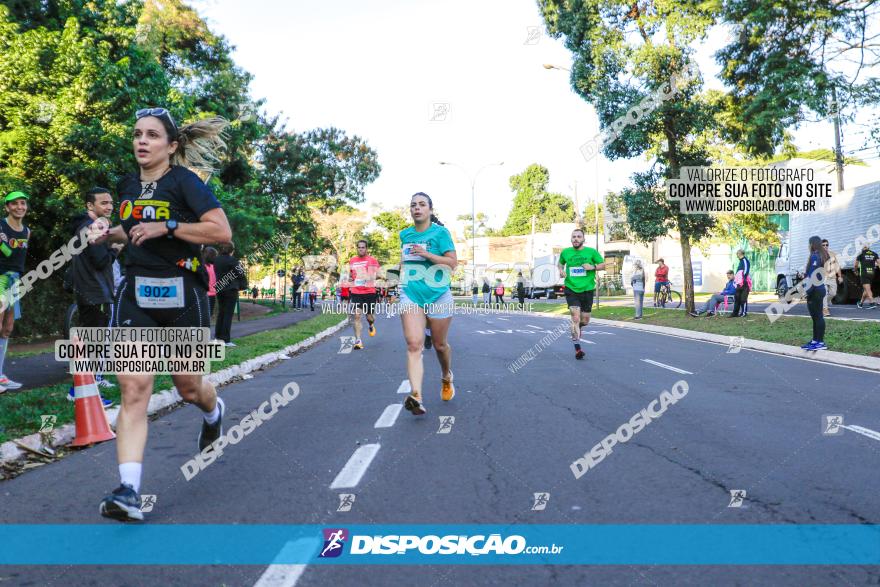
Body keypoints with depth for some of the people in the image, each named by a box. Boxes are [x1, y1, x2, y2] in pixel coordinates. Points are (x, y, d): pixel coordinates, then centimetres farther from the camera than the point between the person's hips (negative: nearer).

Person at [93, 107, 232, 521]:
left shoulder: (183, 181, -7)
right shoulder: (127, 186, 11)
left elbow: (222, 231, -17)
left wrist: (167, 227, -20)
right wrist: (110, 233, 10)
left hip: (181, 295, -4)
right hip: (136, 294, 4)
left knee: (188, 387, 12)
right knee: (133, 390, -9)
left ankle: (214, 412, 49)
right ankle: (128, 491, -11)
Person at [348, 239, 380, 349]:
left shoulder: (372, 260, -1)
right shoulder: (352, 261, 10)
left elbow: (378, 274, -7)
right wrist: (350, 279, 5)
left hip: (370, 292, -1)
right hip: (356, 292, 1)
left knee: (369, 317, 10)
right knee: (356, 316, -12)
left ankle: (371, 325, 47)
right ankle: (358, 340, -10)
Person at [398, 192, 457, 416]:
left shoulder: (440, 232, -4)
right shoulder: (405, 234, 11)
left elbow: (453, 263, -10)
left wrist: (426, 254, -19)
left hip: (438, 295, -3)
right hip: (411, 295, 3)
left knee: (439, 345, 13)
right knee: (414, 345, -14)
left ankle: (446, 378, 43)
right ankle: (416, 397, -23)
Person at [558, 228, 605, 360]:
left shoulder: (591, 252, -1)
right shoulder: (565, 252, 3)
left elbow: (603, 265, 5)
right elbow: (560, 263, 21)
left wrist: (593, 267, -14)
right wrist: (561, 270, 0)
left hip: (587, 289, 1)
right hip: (571, 289, -1)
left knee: (585, 320, 10)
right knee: (575, 317, -16)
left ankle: (577, 329, 47)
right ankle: (577, 348, -12)